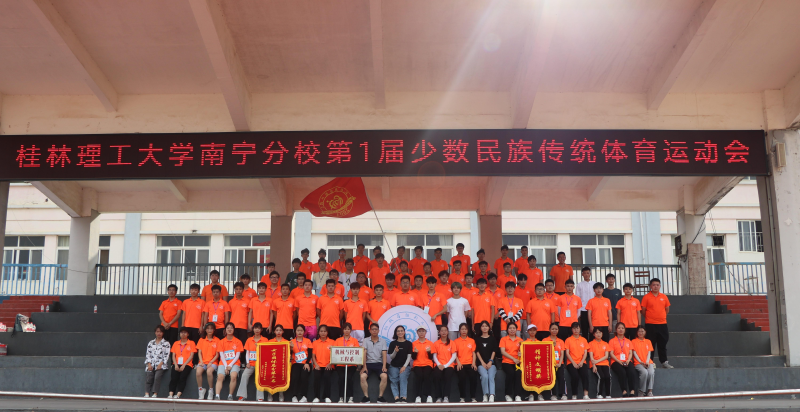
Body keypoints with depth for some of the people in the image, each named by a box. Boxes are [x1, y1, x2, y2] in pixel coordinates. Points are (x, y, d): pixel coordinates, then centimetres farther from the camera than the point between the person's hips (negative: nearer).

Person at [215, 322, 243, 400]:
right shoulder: (221, 341, 12)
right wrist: (226, 366, -9)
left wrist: (230, 365, -10)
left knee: (233, 376, -31)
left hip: (234, 363, -1)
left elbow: (237, 355, 3)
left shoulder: (238, 342, 8)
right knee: (220, 377, -28)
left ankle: (230, 396, -20)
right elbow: (221, 355, 5)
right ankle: (217, 396, -36)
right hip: (223, 363, 1)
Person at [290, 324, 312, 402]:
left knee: (304, 377, -26)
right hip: (296, 364, 0)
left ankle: (303, 396, -17)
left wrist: (307, 363, -11)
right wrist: (291, 348, -17)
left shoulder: (308, 341, 10)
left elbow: (310, 354, 3)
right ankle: (294, 396, -19)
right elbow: (290, 354, 4)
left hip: (306, 363, 0)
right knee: (294, 377, -26)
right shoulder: (292, 342, 11)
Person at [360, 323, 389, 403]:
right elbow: (364, 354, -1)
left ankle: (380, 396, -16)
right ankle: (366, 396, -17)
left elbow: (384, 354, 3)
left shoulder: (383, 341, 11)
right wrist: (364, 366, -13)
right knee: (363, 376, -30)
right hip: (368, 363, 0)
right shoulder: (366, 341, 9)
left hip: (379, 363, 0)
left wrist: (384, 366, -13)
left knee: (384, 376, -30)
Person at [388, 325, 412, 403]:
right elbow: (391, 357, 6)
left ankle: (403, 397, -38)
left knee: (403, 377, -29)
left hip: (405, 366, -1)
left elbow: (409, 357, 2)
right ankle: (396, 397, -35)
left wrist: (404, 366, -11)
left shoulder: (408, 343, 8)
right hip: (394, 366, 1)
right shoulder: (392, 343, 10)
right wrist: (395, 351, -15)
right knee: (394, 379, -25)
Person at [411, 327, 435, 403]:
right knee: (419, 375, -32)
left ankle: (429, 395, -26)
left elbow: (431, 358, 8)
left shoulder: (430, 343, 11)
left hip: (427, 364, 0)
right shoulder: (414, 344, 11)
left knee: (426, 375, -32)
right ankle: (418, 396, -27)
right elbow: (413, 358, 8)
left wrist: (429, 352, -11)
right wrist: (415, 352, -12)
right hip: (417, 364, 0)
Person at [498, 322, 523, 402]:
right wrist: (513, 359, -12)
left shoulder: (520, 340, 16)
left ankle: (518, 396, -31)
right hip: (507, 362, -1)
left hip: (517, 362, 2)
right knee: (510, 372, -33)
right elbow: (502, 352, -2)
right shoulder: (503, 339, 10)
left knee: (518, 372, -31)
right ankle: (508, 395, -19)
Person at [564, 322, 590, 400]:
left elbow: (585, 352, 10)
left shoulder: (583, 340, 16)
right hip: (571, 363, -2)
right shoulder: (568, 340, 8)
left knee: (585, 374, -30)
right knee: (575, 376, -30)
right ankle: (574, 395, -16)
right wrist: (573, 363, -11)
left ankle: (586, 394, -33)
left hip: (581, 363, 2)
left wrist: (581, 362, -7)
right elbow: (567, 353, 2)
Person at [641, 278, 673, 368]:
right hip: (650, 324, -3)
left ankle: (664, 362, 14)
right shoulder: (646, 297, -3)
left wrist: (661, 317, 14)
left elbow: (667, 310, 17)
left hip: (662, 324, 3)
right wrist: (650, 318, 7)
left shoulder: (664, 297, 8)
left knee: (663, 344, 6)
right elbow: (643, 311, 1)